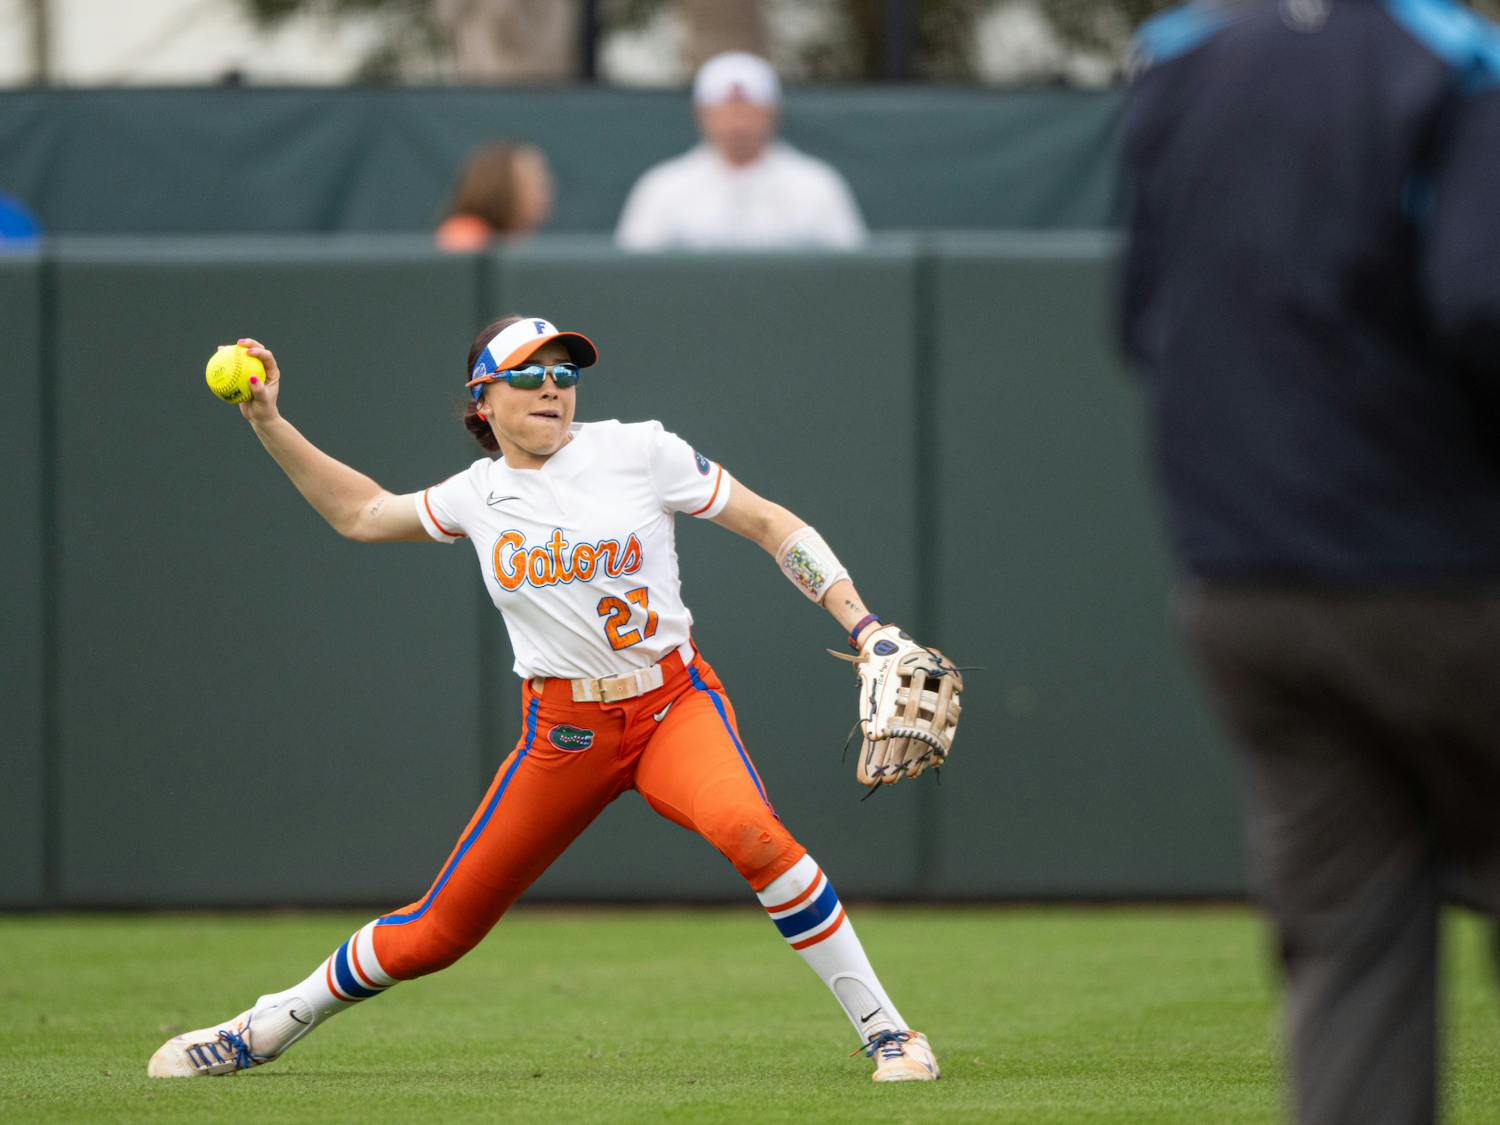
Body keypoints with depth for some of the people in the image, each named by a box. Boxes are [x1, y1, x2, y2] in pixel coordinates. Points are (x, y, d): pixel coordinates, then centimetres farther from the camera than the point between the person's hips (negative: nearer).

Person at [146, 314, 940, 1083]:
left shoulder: (637, 450, -4)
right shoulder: (479, 494, 7)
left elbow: (774, 526, -2)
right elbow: (360, 513, 24)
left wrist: (865, 627, -11)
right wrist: (269, 426, 16)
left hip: (675, 708, -3)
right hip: (562, 734, 3)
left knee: (748, 830, -35)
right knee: (437, 932, 3)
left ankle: (884, 1030, -24)